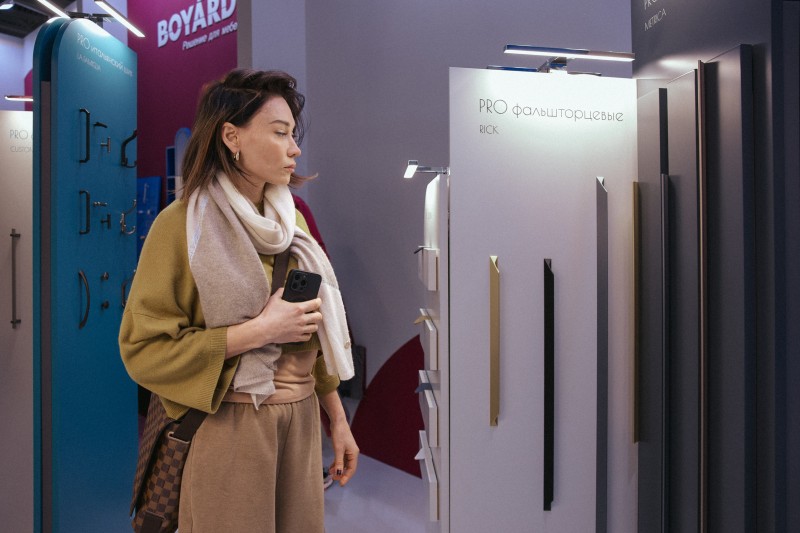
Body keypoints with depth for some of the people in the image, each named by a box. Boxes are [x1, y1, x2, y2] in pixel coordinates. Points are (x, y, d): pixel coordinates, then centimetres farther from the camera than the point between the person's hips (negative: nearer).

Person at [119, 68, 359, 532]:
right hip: (227, 425, -5)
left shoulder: (290, 219, 8)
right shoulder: (183, 225, -10)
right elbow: (144, 349, -14)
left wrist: (338, 420, 12)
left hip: (302, 421, 6)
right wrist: (258, 330, -20)